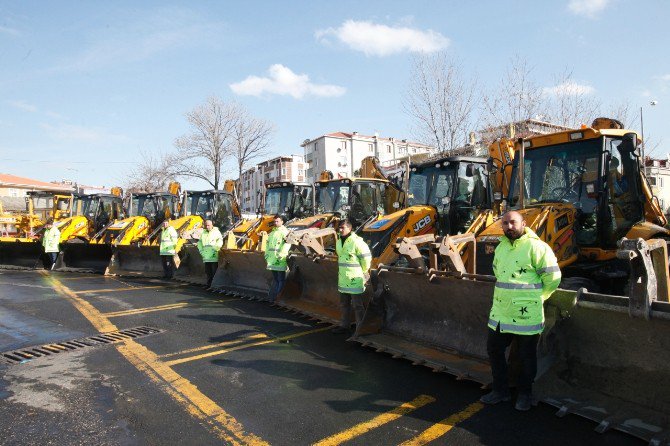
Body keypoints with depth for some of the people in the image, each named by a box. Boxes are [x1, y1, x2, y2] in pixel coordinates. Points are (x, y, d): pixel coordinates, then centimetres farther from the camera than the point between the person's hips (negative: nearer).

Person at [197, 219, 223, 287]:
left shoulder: (216, 232, -3)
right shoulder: (204, 233, 17)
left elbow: (220, 243, -11)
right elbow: (199, 243, 25)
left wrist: (215, 250, -16)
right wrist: (201, 251, 13)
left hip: (214, 257, -6)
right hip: (206, 257, 6)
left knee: (215, 272, -5)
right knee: (208, 272, 12)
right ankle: (209, 285, 21)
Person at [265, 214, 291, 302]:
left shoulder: (285, 232, -5)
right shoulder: (272, 233, 19)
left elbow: (287, 245, -15)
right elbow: (267, 244, 22)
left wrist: (281, 255, -20)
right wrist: (267, 255, 13)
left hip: (280, 261, -7)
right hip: (272, 260, 7)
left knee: (281, 280, -2)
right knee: (275, 279, 15)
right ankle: (272, 297, 20)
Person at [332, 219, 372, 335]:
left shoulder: (356, 241, -17)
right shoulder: (339, 241, 9)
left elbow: (366, 257, -14)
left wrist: (363, 272, -3)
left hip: (355, 280, -8)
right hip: (343, 278, 8)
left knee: (357, 306, 0)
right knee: (344, 304, 19)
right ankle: (345, 325, 32)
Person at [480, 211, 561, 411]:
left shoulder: (535, 247, -13)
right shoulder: (501, 247, 11)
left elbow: (552, 277, -12)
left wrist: (535, 297, -1)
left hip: (526, 316, -7)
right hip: (500, 313, 7)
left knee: (526, 357, 9)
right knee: (494, 349, 14)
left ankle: (525, 394, 29)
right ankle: (500, 391, 30)